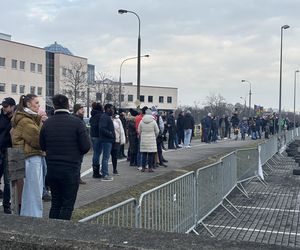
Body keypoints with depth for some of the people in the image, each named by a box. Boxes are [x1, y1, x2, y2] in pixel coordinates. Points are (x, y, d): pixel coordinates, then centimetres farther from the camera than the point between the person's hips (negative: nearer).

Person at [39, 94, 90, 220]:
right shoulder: (77, 123, -11)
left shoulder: (47, 123, 0)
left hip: (52, 169, 4)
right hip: (71, 169, -4)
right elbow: (86, 147, -13)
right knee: (68, 205, 4)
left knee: (55, 203, 16)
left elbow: (42, 146, 5)